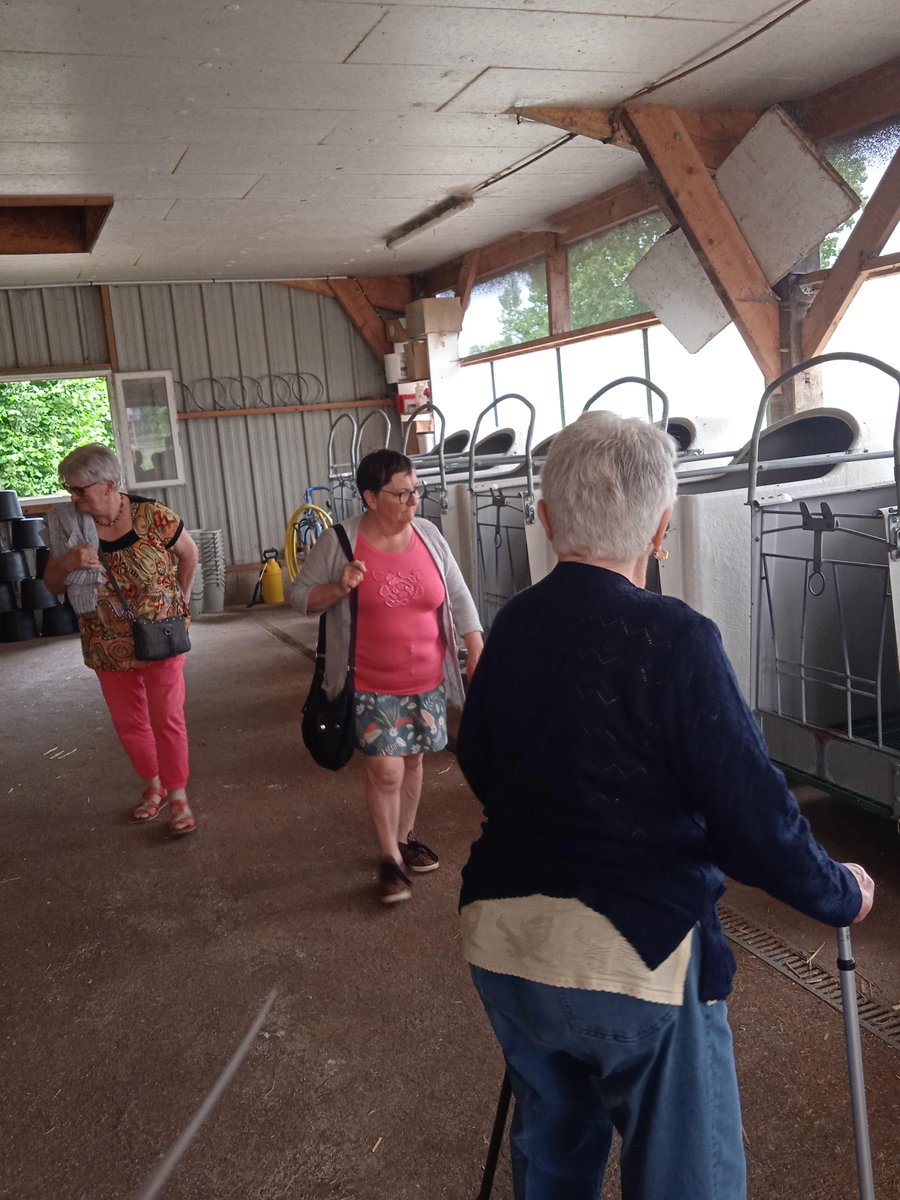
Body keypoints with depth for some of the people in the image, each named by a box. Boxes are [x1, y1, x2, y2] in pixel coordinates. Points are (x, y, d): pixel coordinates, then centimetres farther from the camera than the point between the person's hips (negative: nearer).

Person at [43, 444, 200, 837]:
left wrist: (180, 598, 8)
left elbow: (188, 553, 1)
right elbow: (52, 585, -1)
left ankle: (177, 796, 17)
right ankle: (153, 786, 35)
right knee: (128, 723, 15)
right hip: (108, 645, 4)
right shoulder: (70, 525, -9)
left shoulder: (153, 516, -18)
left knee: (167, 719, 2)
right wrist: (67, 563, -22)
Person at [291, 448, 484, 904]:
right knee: (385, 769, -5)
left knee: (412, 761, 15)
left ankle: (405, 836, 36)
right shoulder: (339, 541, -11)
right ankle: (389, 857, 14)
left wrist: (476, 650, 0)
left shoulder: (427, 534, -1)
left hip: (427, 679, 4)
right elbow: (300, 596, -3)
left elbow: (459, 596, 5)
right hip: (372, 683, -3)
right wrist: (338, 588, -22)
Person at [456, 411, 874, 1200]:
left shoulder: (511, 626, 1)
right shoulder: (675, 638, -17)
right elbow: (750, 810, -15)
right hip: (636, 953, -5)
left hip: (501, 936, 6)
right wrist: (842, 896, 3)